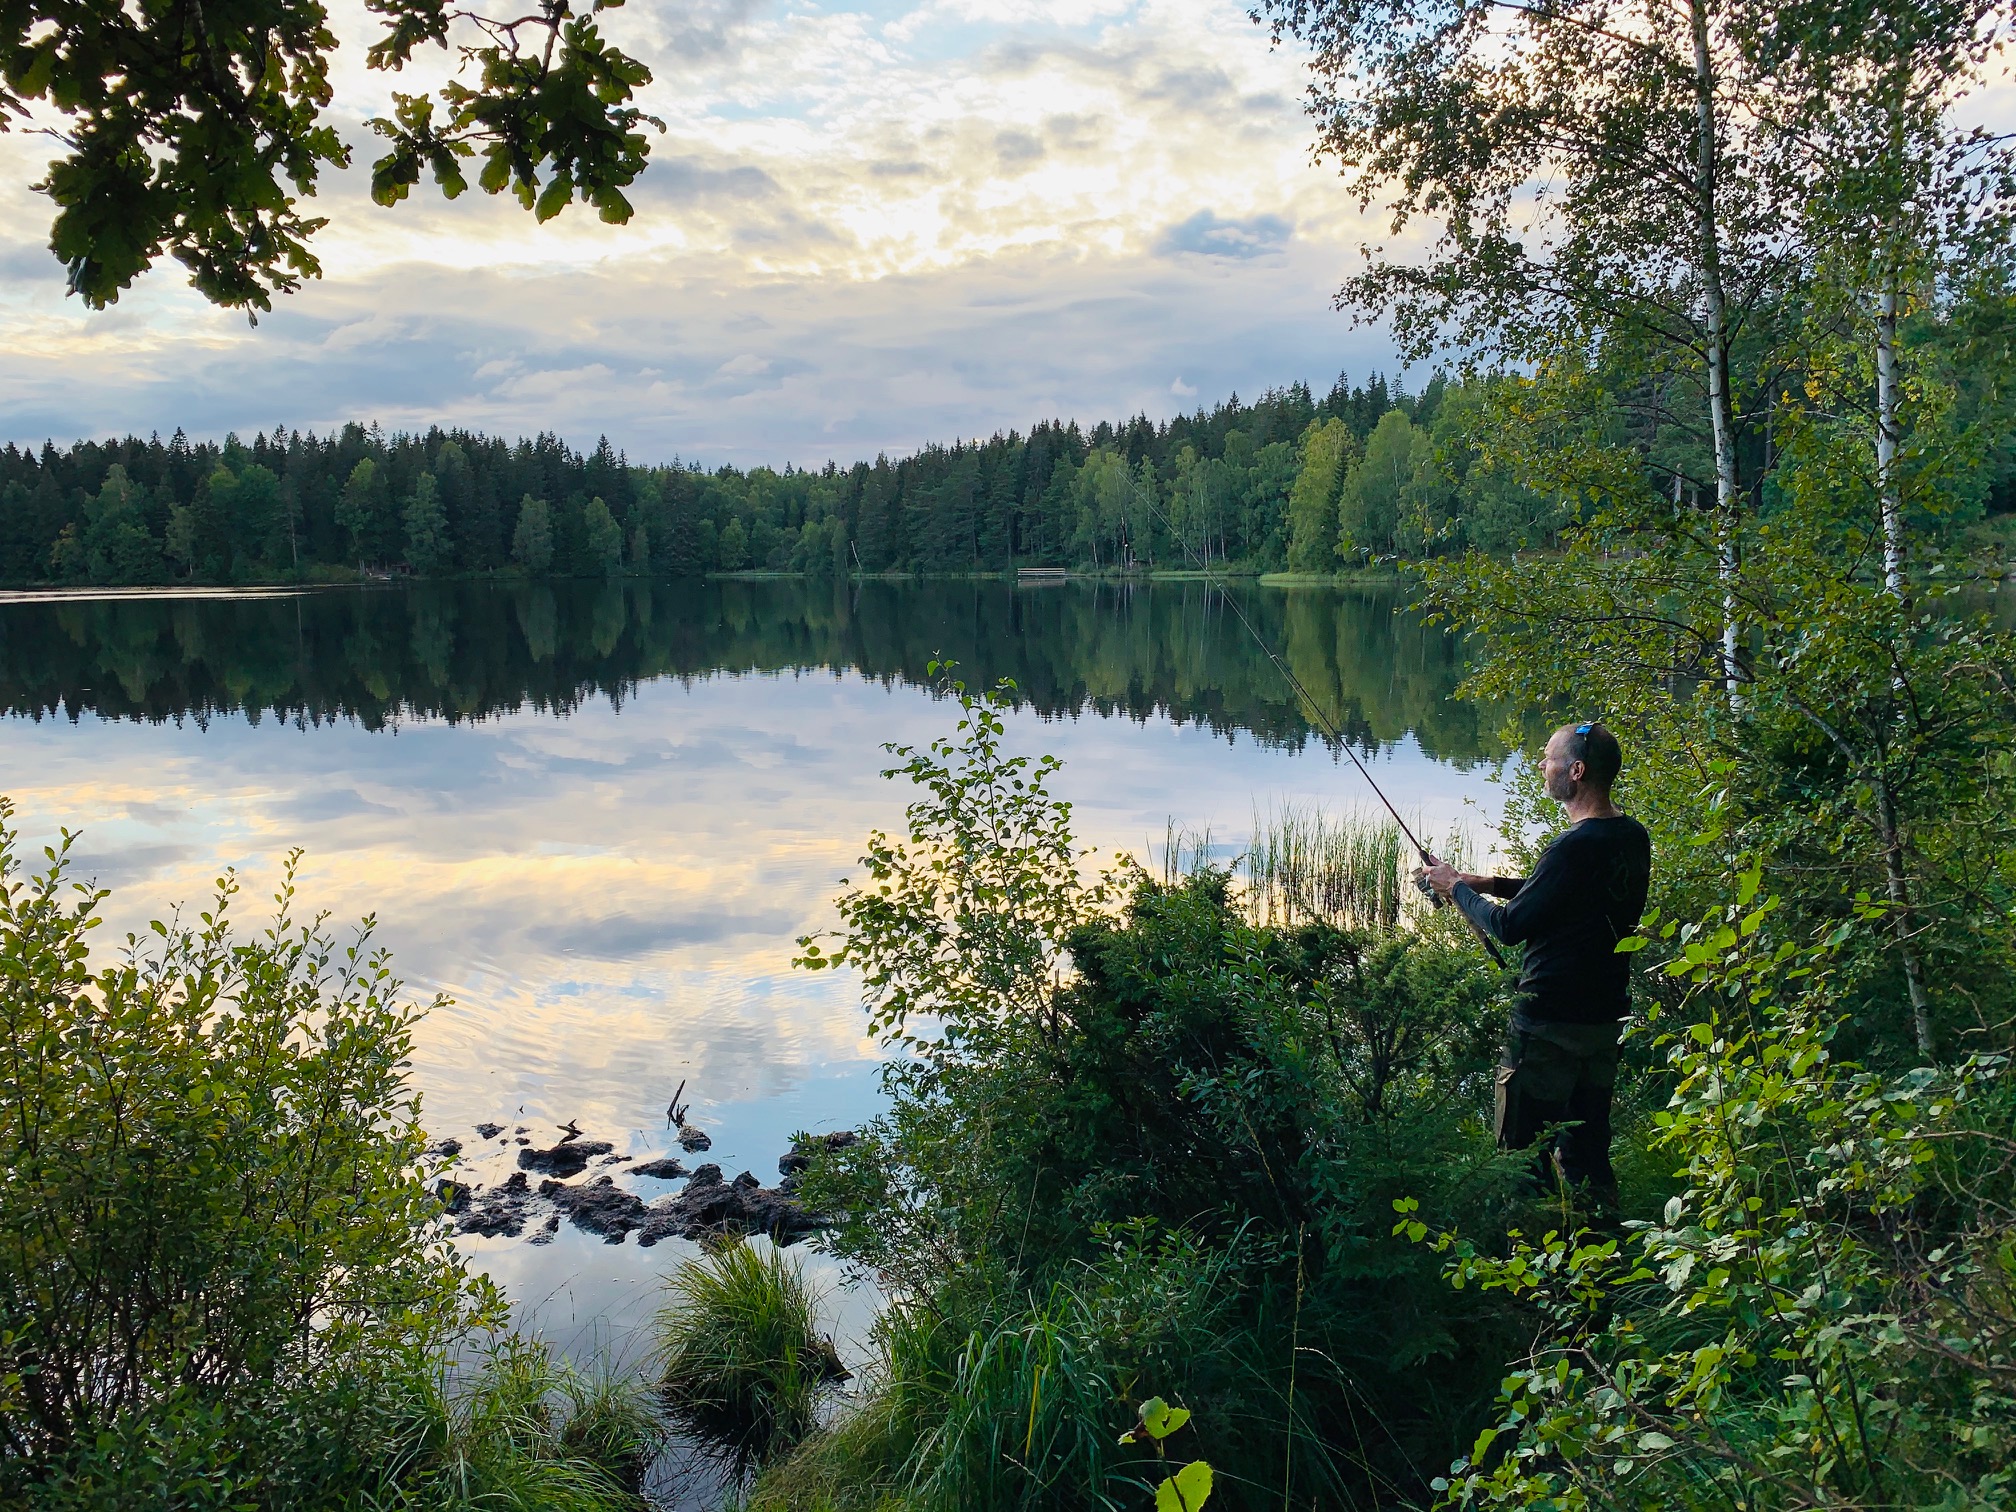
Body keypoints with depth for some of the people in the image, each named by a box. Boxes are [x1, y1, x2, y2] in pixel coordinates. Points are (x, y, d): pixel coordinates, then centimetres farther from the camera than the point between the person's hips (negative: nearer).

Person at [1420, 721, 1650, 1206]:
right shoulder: (1632, 836, 4)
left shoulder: (1576, 846, -23)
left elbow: (1511, 926, -18)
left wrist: (1457, 887, -3)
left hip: (1551, 1024, -9)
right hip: (1608, 1016, 9)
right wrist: (1494, 884, 12)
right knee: (1587, 1148, 19)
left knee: (1524, 1153, 4)